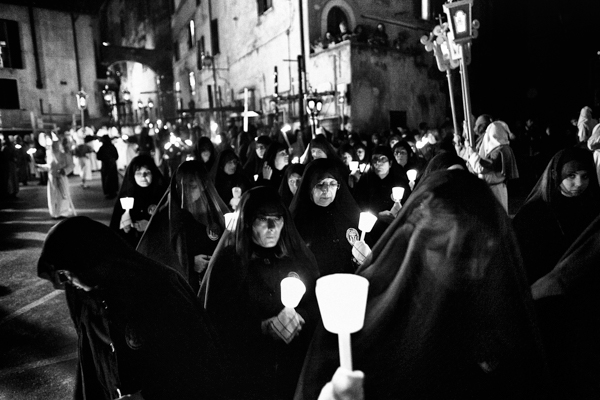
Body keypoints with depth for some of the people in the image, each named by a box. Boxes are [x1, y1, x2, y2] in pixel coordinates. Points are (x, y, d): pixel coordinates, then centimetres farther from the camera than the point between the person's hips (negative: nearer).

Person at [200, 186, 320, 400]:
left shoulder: (299, 254, -1)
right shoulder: (227, 260, -10)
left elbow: (318, 304, 3)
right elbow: (216, 319, -9)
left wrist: (297, 317, -18)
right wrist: (265, 327, -20)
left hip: (295, 365, 3)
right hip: (246, 368, -2)